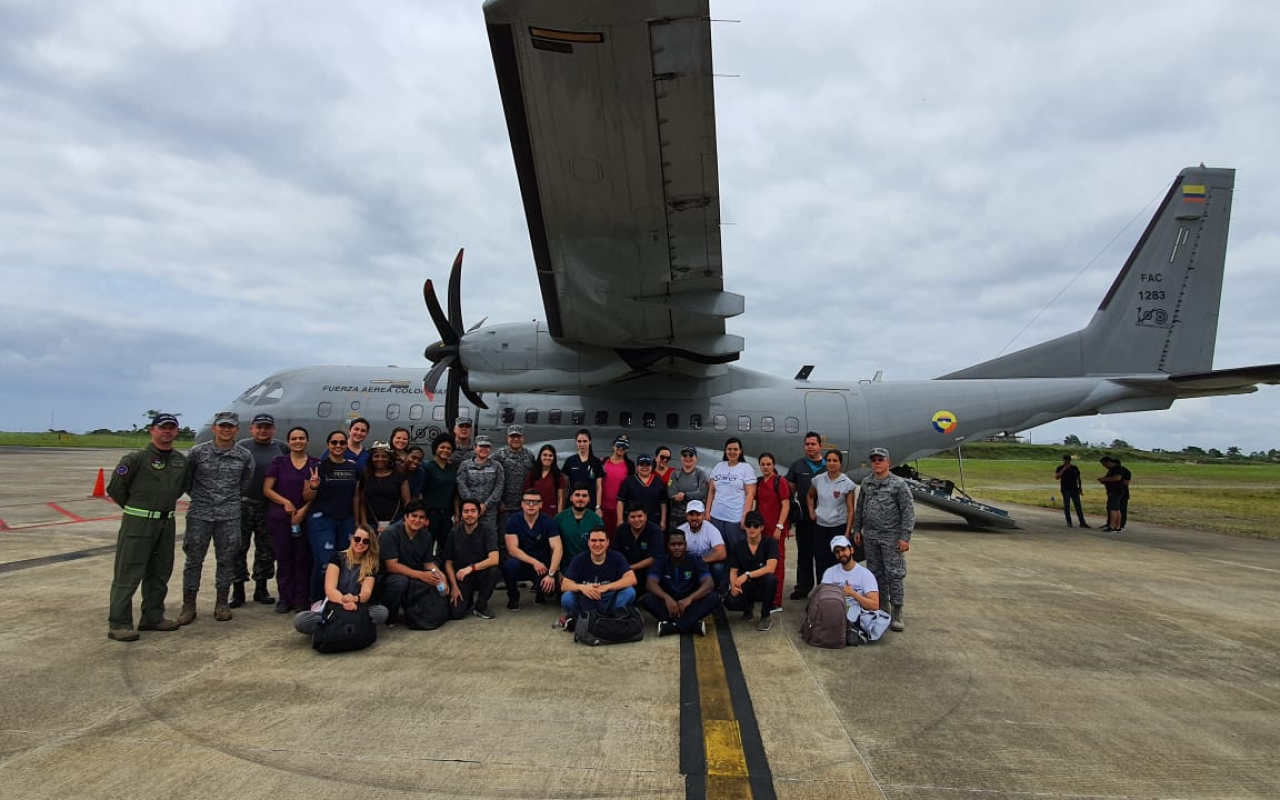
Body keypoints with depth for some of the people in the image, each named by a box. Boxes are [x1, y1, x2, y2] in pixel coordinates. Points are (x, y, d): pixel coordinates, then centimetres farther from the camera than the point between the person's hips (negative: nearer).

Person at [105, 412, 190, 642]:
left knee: (159, 573, 14)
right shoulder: (137, 458, -11)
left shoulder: (181, 461, 8)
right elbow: (115, 487, -6)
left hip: (166, 524, 6)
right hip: (137, 523, -6)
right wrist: (134, 508, 2)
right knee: (128, 574, -2)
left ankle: (153, 617, 25)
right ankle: (118, 624, 5)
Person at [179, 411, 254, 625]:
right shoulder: (198, 452, -3)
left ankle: (222, 603, 18)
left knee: (226, 559, 6)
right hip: (199, 514, -1)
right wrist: (200, 497, 12)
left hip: (229, 516, 1)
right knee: (194, 559, 5)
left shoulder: (244, 456, 1)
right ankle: (188, 605, 15)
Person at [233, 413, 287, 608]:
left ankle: (261, 588, 22)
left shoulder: (282, 448, 6)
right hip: (243, 505, -2)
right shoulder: (242, 446, 1)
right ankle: (238, 590, 12)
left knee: (266, 549, 10)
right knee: (239, 548, 2)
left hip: (270, 507, 2)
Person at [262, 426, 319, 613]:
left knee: (303, 558, 1)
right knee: (283, 558, 4)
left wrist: (304, 509, -12)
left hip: (306, 518, 0)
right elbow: (267, 489, 2)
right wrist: (286, 502, -12)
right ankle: (285, 598, 14)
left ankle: (301, 600, 10)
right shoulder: (278, 462, 6)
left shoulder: (316, 463, 5)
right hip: (279, 518, 0)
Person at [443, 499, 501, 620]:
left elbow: (494, 559, -25)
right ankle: (469, 598, 17)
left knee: (493, 570, -33)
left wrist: (471, 567, -36)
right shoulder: (454, 533, -3)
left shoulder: (488, 532, -11)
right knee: (455, 613, -21)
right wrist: (454, 587, -9)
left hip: (481, 575, 0)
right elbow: (448, 563, 1)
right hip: (460, 579, 1)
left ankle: (481, 605, -7)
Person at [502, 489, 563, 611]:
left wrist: (551, 574, -30)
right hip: (521, 563, 0)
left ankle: (539, 593, 13)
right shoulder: (513, 522, -8)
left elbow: (557, 549, -17)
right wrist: (534, 562, -25)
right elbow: (512, 549, -15)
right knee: (509, 564, -33)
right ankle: (513, 598, -4)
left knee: (552, 586, -28)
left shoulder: (548, 522, -10)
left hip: (543, 566, 0)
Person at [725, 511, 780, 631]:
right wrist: (733, 585, -24)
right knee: (730, 601, -30)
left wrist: (747, 575, -34)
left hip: (763, 586, -1)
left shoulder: (770, 543, -10)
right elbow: (733, 571, -1)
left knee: (770, 578, -37)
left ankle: (765, 616, -10)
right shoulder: (738, 547, 0)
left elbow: (770, 568, -23)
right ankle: (748, 606, 11)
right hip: (746, 587, 2)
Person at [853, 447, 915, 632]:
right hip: (870, 536, 5)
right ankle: (881, 607, 22)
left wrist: (905, 537, -13)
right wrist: (857, 530, 13)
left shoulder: (899, 484, -7)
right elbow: (860, 508, 16)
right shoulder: (866, 484, 9)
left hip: (891, 537, -5)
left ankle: (897, 613, 4)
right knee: (875, 573, 11)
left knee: (894, 574, -3)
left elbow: (908, 512, -9)